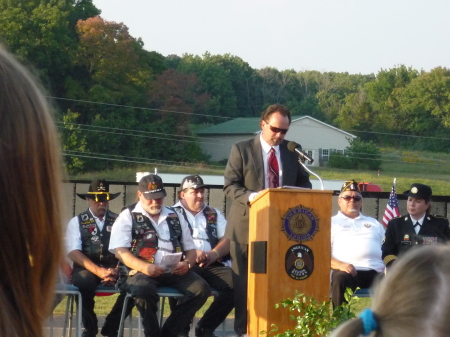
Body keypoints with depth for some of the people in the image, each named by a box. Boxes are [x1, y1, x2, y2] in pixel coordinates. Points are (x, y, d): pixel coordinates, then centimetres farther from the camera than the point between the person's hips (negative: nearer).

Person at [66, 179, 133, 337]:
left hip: (114, 269, 2)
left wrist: (117, 271, -16)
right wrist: (99, 271, -19)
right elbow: (73, 252, -6)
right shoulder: (76, 222, 6)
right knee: (84, 282, -38)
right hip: (87, 269, -2)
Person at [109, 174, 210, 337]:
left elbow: (191, 250, 21)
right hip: (142, 271, -4)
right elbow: (120, 251, -2)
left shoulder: (175, 217, 22)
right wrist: (144, 267, -20)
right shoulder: (127, 217, 10)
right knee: (143, 290, -39)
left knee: (201, 289, -24)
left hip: (175, 271, 4)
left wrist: (187, 263, -4)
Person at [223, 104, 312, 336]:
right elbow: (230, 185, -5)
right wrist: (251, 196, -24)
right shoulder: (241, 150, -2)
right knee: (244, 282, 1)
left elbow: (304, 183, 15)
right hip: (247, 226, -3)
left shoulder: (292, 151, 10)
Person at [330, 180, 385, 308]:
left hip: (375, 272, 3)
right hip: (347, 270, -3)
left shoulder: (374, 223, 32)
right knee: (340, 279, -37)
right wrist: (340, 265, -14)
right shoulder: (332, 223, 19)